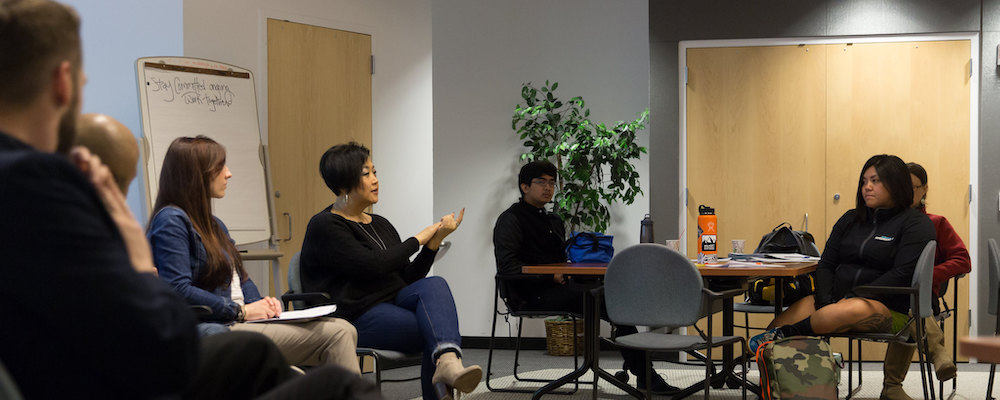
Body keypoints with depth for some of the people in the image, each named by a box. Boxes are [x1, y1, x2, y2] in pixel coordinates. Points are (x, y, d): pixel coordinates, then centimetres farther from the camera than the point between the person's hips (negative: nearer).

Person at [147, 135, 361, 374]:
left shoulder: (213, 224, 23)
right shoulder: (171, 222, -8)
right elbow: (179, 290, -18)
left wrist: (259, 302, 5)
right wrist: (241, 311, -15)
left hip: (238, 320, 10)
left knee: (344, 330, -9)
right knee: (334, 335, -21)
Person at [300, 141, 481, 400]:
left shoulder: (380, 224, 22)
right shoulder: (324, 226, -3)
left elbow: (408, 278, 18)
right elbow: (374, 266, -15)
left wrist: (435, 240, 5)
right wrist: (418, 239, -4)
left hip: (396, 302, 6)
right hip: (358, 318, -6)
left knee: (434, 284, -29)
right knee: (438, 329, -29)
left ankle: (447, 362, -50)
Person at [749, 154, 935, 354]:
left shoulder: (916, 224, 1)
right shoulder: (851, 219, 20)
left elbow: (902, 274, -11)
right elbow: (826, 263, 14)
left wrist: (854, 298, -17)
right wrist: (825, 303, -6)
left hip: (888, 309, -6)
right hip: (838, 299, 6)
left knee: (857, 310, -41)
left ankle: (784, 334, -38)